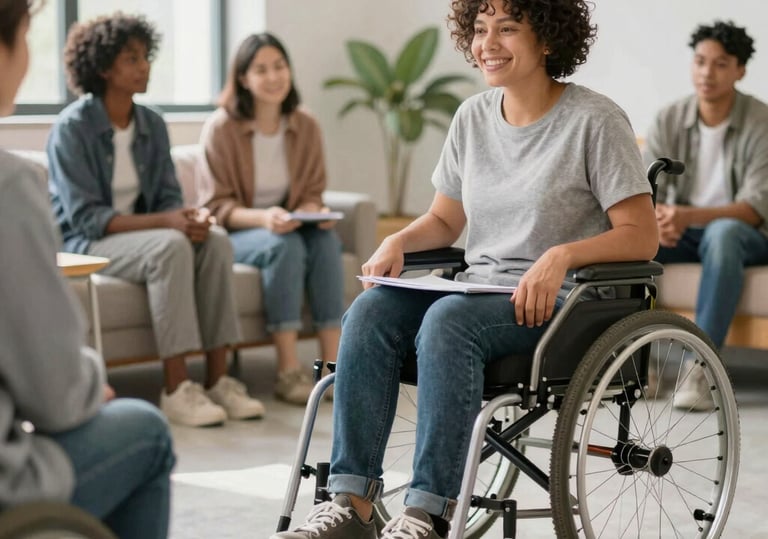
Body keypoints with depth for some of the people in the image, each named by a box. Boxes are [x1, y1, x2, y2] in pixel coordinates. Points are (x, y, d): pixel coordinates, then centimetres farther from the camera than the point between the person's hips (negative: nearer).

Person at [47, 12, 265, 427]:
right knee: (170, 246, -34)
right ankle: (176, 390, -33)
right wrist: (163, 222, -29)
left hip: (142, 235, 6)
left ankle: (218, 379, -23)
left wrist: (186, 218, -19)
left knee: (216, 240, -22)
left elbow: (168, 197, 7)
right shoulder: (72, 128, -13)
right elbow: (85, 216, -19)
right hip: (83, 244, -6)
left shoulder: (152, 125, 6)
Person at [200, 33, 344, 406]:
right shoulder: (221, 128, -13)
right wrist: (262, 217, -30)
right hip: (232, 234, -4)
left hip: (283, 228, 4)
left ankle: (332, 366, -30)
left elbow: (311, 193, 6)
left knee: (326, 240, -28)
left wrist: (315, 212, -19)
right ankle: (288, 373, -33)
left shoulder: (306, 127, 1)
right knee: (285, 246, -35)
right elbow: (218, 206, -12)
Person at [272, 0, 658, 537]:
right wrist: (398, 241, -1)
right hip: (478, 287, 6)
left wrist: (562, 255, -25)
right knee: (369, 311, -22)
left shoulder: (595, 119, -6)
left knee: (448, 319, -35)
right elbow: (444, 220, 21)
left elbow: (642, 236, -9)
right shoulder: (473, 116, 12)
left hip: (562, 300, -6)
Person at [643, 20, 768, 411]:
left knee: (722, 233, -40)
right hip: (682, 233, 4)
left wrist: (688, 216, -36)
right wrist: (653, 217, -30)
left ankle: (700, 368, -43)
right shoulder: (670, 119, 0)